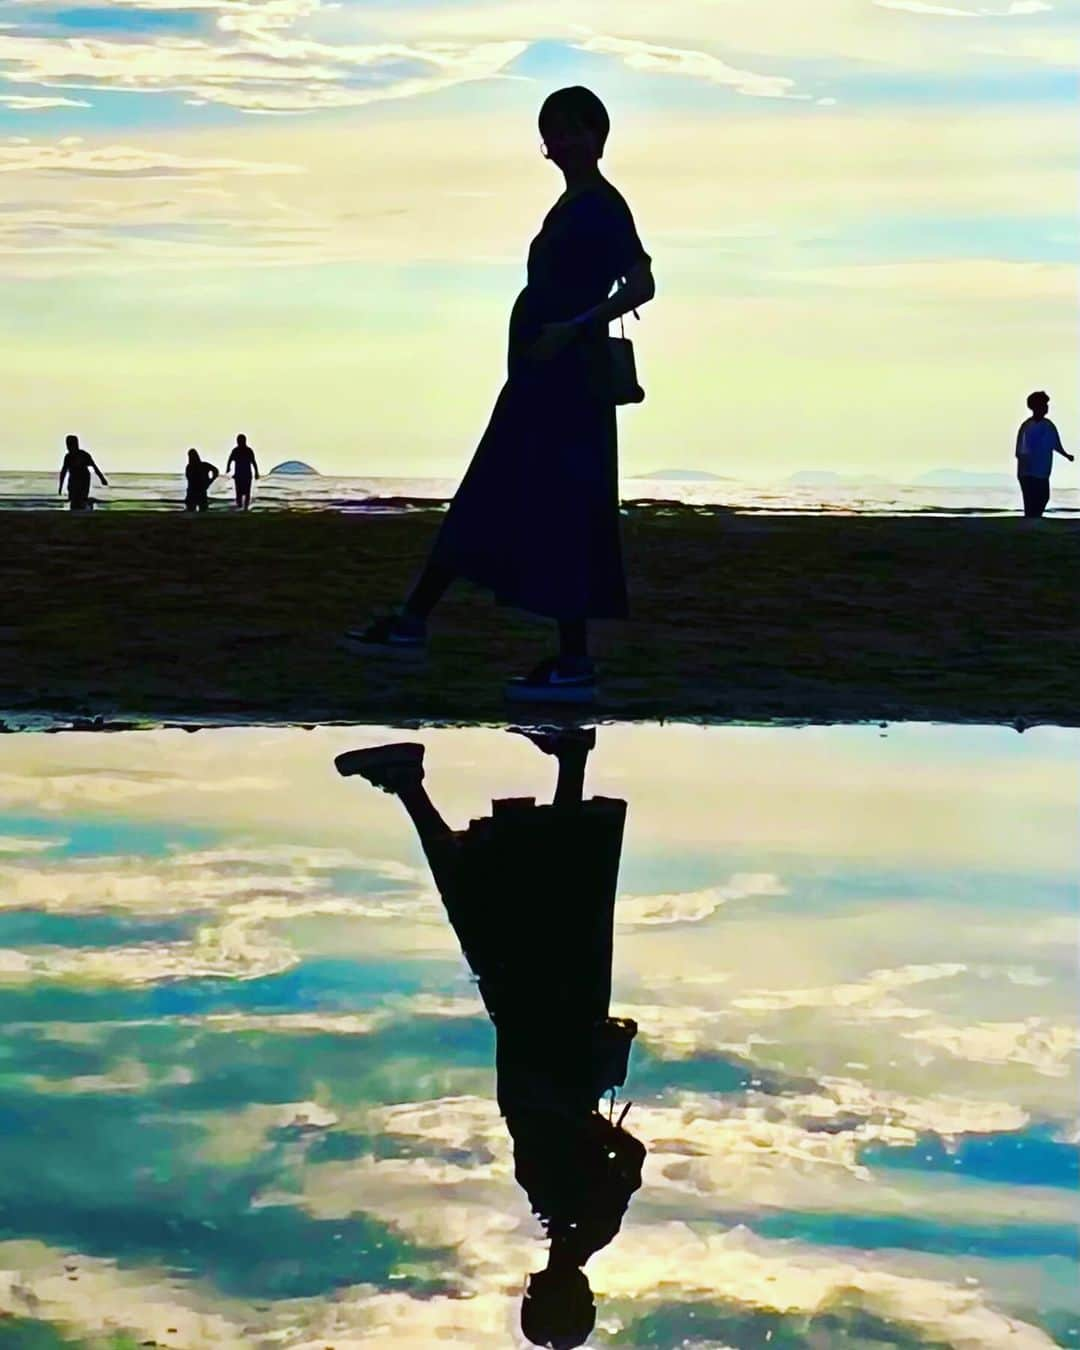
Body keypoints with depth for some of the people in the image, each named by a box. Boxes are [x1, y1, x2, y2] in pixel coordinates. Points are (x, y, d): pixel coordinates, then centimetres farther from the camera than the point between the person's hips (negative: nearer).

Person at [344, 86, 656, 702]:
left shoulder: (601, 207, -10)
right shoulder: (570, 208, 18)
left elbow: (641, 284, -21)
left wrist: (573, 328, -30)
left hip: (570, 381, -10)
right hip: (538, 381, 10)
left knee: (564, 516, -7)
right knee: (481, 507, 10)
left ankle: (575, 662, -2)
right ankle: (414, 621, 15)